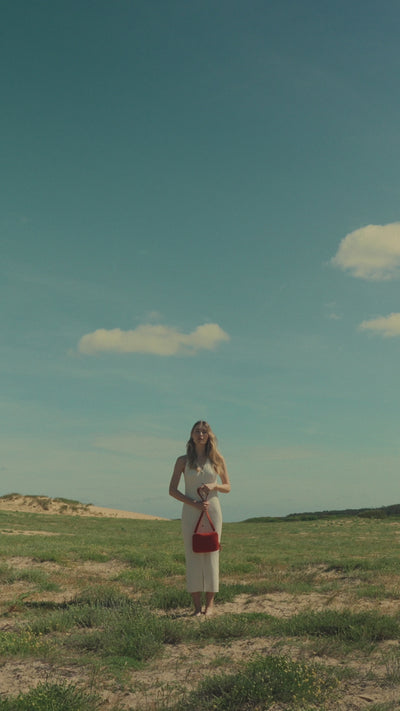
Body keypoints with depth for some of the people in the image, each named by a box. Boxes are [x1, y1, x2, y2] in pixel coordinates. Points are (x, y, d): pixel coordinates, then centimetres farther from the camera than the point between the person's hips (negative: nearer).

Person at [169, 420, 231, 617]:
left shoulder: (217, 459, 6)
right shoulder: (183, 460, 3)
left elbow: (227, 487, 11)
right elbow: (172, 490, 1)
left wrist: (214, 485, -11)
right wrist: (193, 503, -11)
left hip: (212, 510, 0)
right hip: (190, 511, 0)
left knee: (211, 555, -1)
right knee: (192, 556, -2)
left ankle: (210, 604, 6)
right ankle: (197, 606, 4)